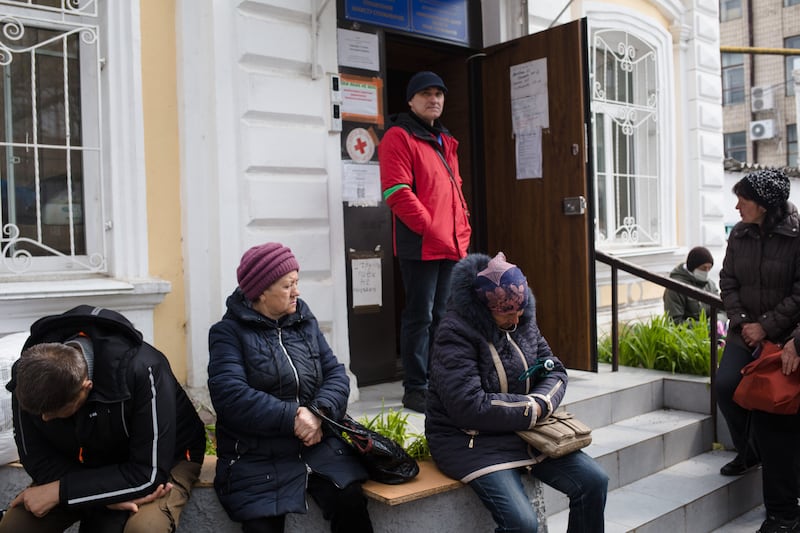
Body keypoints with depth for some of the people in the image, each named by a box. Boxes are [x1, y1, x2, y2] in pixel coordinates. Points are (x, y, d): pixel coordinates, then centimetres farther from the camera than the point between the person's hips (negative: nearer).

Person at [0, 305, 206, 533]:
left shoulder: (143, 370, -35)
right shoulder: (29, 373, -19)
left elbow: (150, 474, -31)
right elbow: (37, 460, -11)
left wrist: (59, 491, -29)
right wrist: (107, 493, -27)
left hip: (166, 460, -4)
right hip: (83, 468, 4)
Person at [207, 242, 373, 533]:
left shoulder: (305, 322, 13)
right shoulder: (229, 332, -2)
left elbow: (336, 373, 7)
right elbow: (230, 395, -16)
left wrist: (321, 411, -14)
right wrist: (292, 417, -20)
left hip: (318, 445, 3)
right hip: (257, 458, -3)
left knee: (350, 501, -19)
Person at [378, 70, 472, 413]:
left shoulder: (446, 142, 21)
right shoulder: (399, 137, -5)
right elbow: (398, 193, -15)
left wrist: (462, 231, 12)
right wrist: (432, 230, -17)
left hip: (451, 247, 8)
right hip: (420, 246, -8)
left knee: (440, 316, 14)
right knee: (420, 317, -4)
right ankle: (415, 390, 4)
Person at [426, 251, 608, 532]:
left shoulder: (524, 323, 4)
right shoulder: (454, 334, -19)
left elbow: (555, 371, 8)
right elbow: (471, 407, -26)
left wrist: (541, 403, -14)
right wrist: (531, 410, -17)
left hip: (526, 432, 7)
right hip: (469, 440, -7)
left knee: (594, 481, -4)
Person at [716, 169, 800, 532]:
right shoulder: (740, 234, 4)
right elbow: (728, 281, 7)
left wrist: (767, 326, -15)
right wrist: (741, 322, -5)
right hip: (745, 331, 5)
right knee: (726, 385, -15)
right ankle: (748, 450, 18)